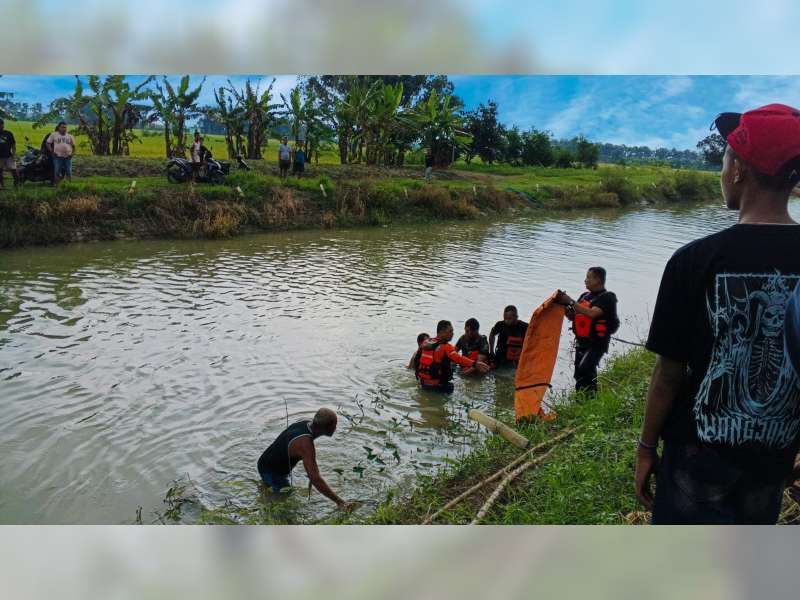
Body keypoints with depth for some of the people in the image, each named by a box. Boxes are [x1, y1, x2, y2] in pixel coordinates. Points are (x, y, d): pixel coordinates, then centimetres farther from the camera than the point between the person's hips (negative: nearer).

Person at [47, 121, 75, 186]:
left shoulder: (70, 136, 12)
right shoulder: (54, 134, 4)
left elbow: (73, 146, 17)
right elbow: (48, 143, 5)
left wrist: (72, 153, 2)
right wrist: (52, 151, -6)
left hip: (67, 157, 2)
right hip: (58, 157, -2)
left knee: (69, 172, 2)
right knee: (57, 173, -1)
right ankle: (56, 185, 5)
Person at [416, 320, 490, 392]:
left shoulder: (426, 343, 5)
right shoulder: (446, 347, -19)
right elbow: (458, 358, -36)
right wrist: (475, 364, -47)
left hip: (423, 382, 8)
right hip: (437, 384, -8)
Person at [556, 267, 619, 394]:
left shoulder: (607, 298, -9)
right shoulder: (585, 296, 13)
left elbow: (591, 313, -25)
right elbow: (572, 316, 16)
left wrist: (571, 302, -22)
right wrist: (564, 304, -1)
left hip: (597, 343, -8)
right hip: (581, 341, 8)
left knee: (584, 370, -24)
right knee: (579, 374, 11)